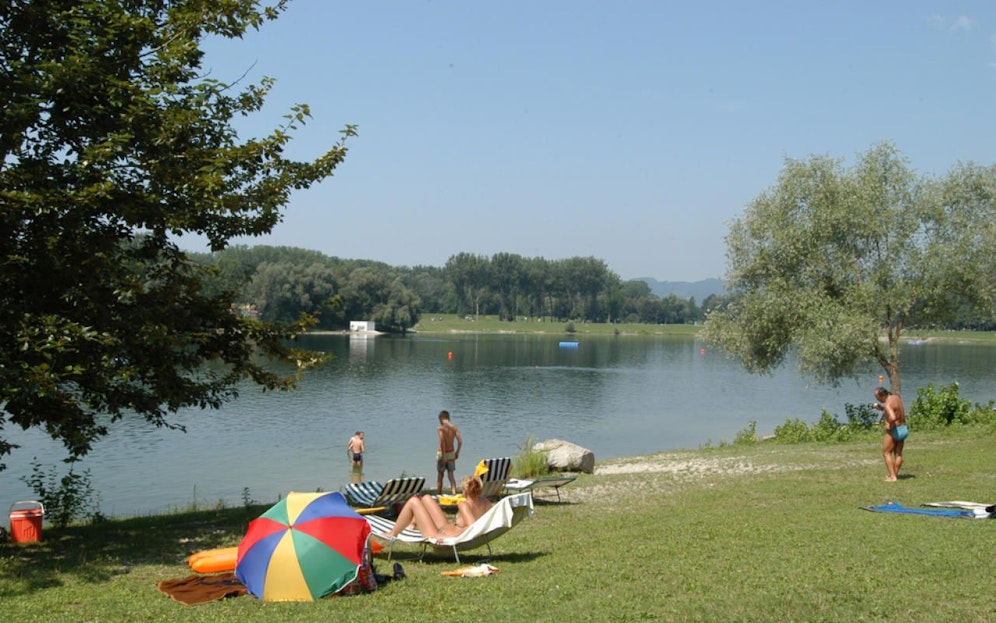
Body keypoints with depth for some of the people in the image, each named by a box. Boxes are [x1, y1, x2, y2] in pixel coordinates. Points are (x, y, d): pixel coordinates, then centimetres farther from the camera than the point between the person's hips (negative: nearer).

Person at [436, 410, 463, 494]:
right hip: (451, 453, 4)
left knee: (440, 476, 11)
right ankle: (454, 493, -7)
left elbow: (442, 442, -24)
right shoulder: (454, 428, 1)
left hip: (442, 453, -4)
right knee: (451, 475, 8)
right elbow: (460, 441, -4)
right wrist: (457, 452, 8)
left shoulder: (440, 428, -13)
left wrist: (443, 456, -22)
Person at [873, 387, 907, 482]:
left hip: (894, 431, -9)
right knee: (898, 453, 15)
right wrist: (881, 408, 7)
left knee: (886, 453, 3)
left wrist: (890, 425, -22)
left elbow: (893, 417, -41)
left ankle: (892, 476, -2)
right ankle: (895, 474, 21)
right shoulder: (896, 397, 4)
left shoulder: (888, 404, -24)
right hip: (903, 429, 9)